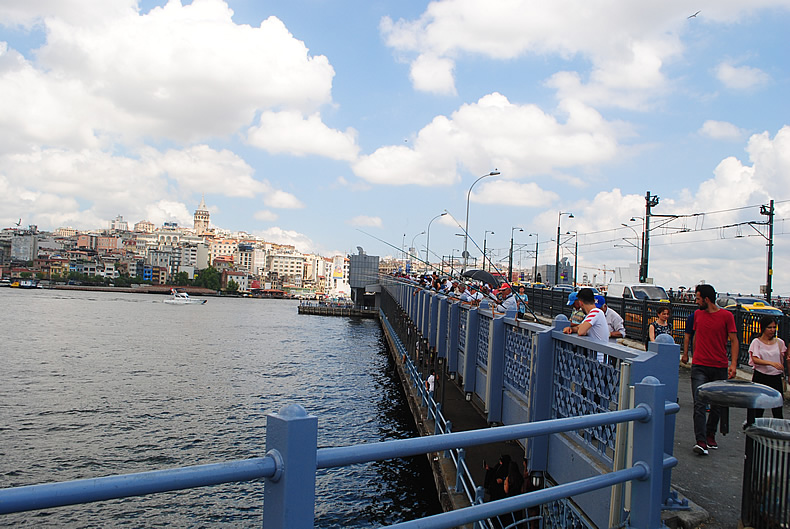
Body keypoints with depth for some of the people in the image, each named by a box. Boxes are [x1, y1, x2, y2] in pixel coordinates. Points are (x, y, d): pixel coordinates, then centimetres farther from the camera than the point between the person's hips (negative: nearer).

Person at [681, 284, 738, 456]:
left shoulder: (726, 316, -3)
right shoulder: (697, 314, 8)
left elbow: (734, 340, -3)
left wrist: (733, 363, -12)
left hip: (720, 368, -1)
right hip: (699, 367, 1)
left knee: (717, 405, 10)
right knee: (699, 404, -9)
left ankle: (710, 435, 29)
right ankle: (701, 442, -12)